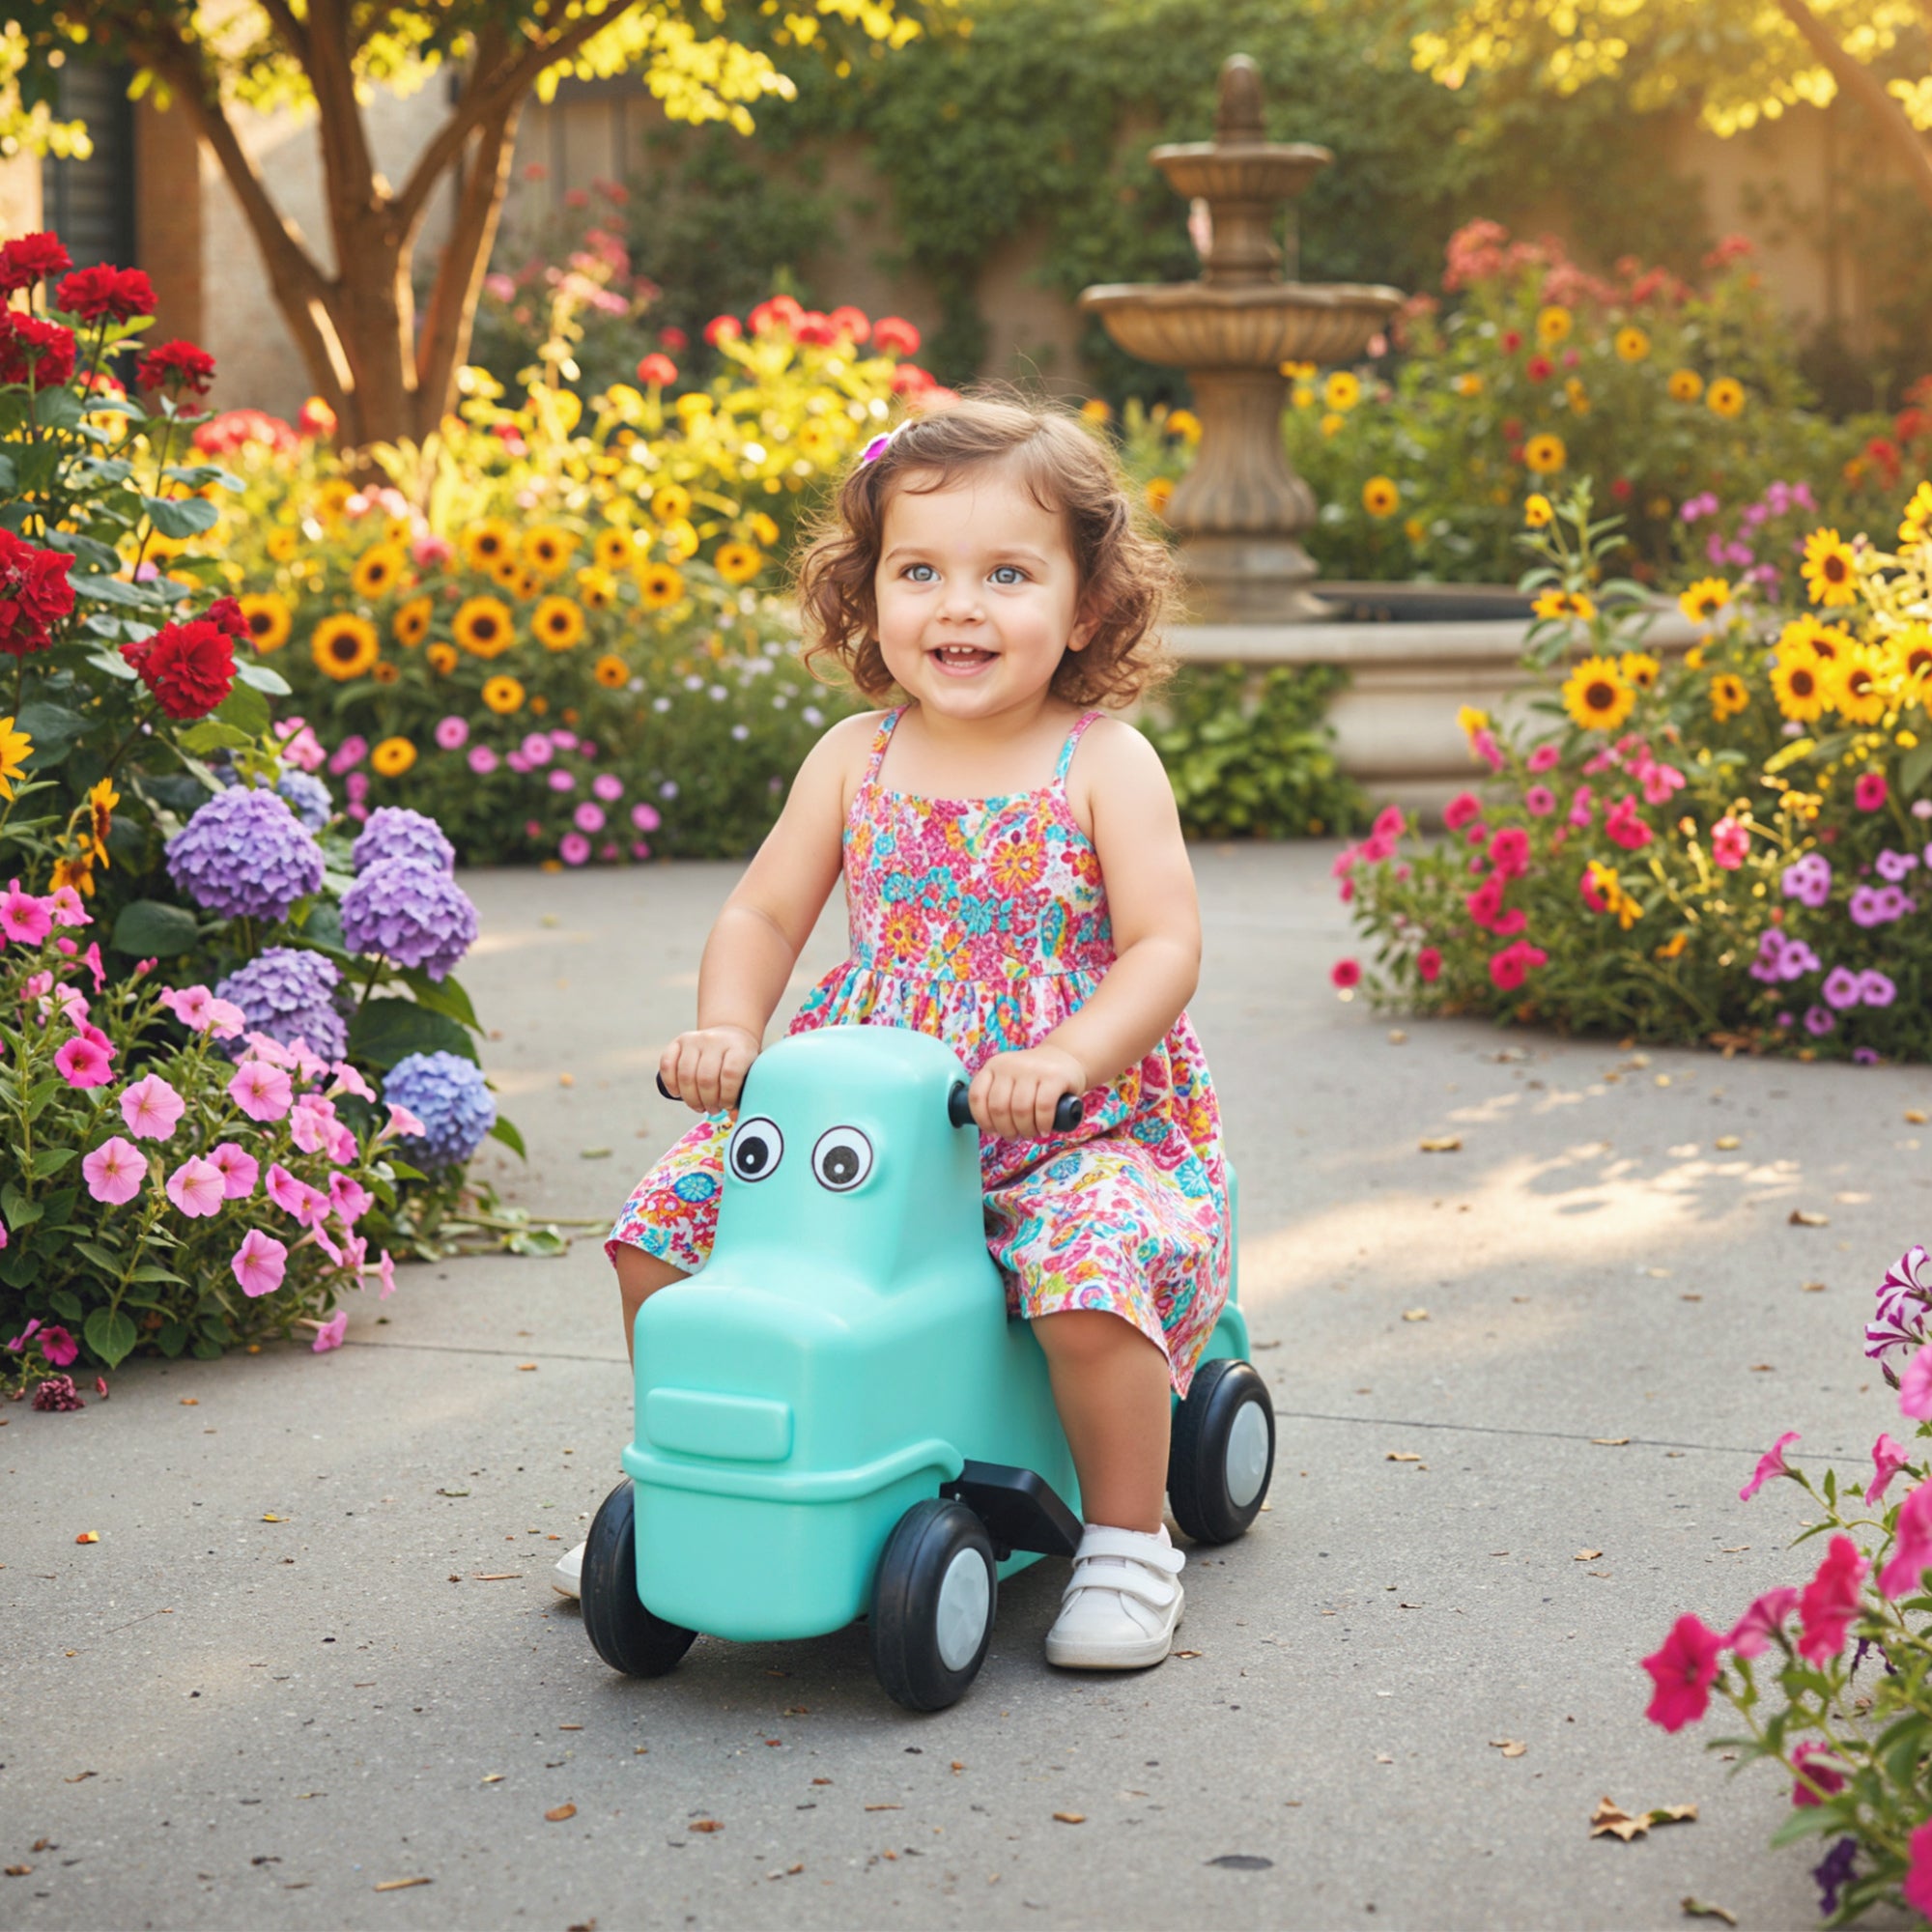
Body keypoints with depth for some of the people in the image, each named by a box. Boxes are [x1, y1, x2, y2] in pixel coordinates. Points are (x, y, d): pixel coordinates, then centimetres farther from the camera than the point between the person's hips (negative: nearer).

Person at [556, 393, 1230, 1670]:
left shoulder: (1104, 764, -7)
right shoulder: (856, 761, 4)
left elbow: (1165, 946, -14)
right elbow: (765, 912, 7)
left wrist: (1063, 1061, -30)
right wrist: (727, 1031, -12)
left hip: (1080, 1120, -4)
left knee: (1091, 1280, -33)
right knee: (663, 1226, -4)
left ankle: (1128, 1540, -8)